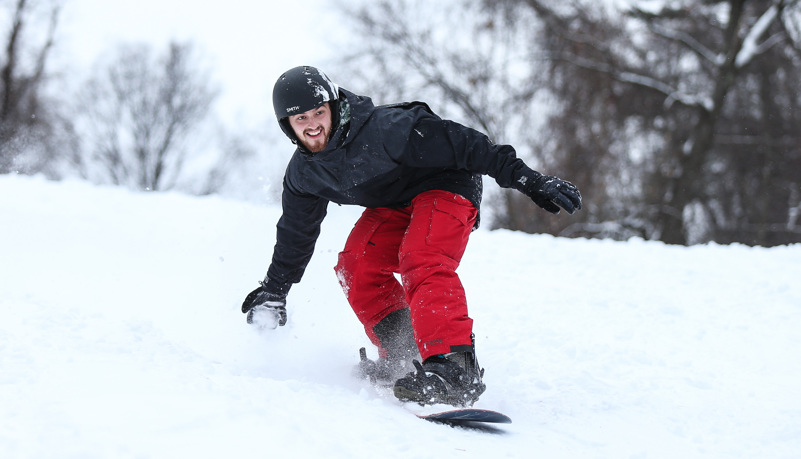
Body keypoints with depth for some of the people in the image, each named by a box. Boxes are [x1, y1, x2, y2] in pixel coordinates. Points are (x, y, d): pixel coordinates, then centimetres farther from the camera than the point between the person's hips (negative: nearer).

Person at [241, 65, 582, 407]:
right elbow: (296, 231, 12)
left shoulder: (383, 128, -30)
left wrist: (526, 178, -33)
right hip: (394, 205, 8)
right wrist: (274, 290, 18)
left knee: (421, 263, -31)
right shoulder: (303, 173, -6)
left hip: (445, 185, -7)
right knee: (356, 266, -14)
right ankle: (404, 356, -4)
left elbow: (456, 143, -30)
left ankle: (456, 368, -44)